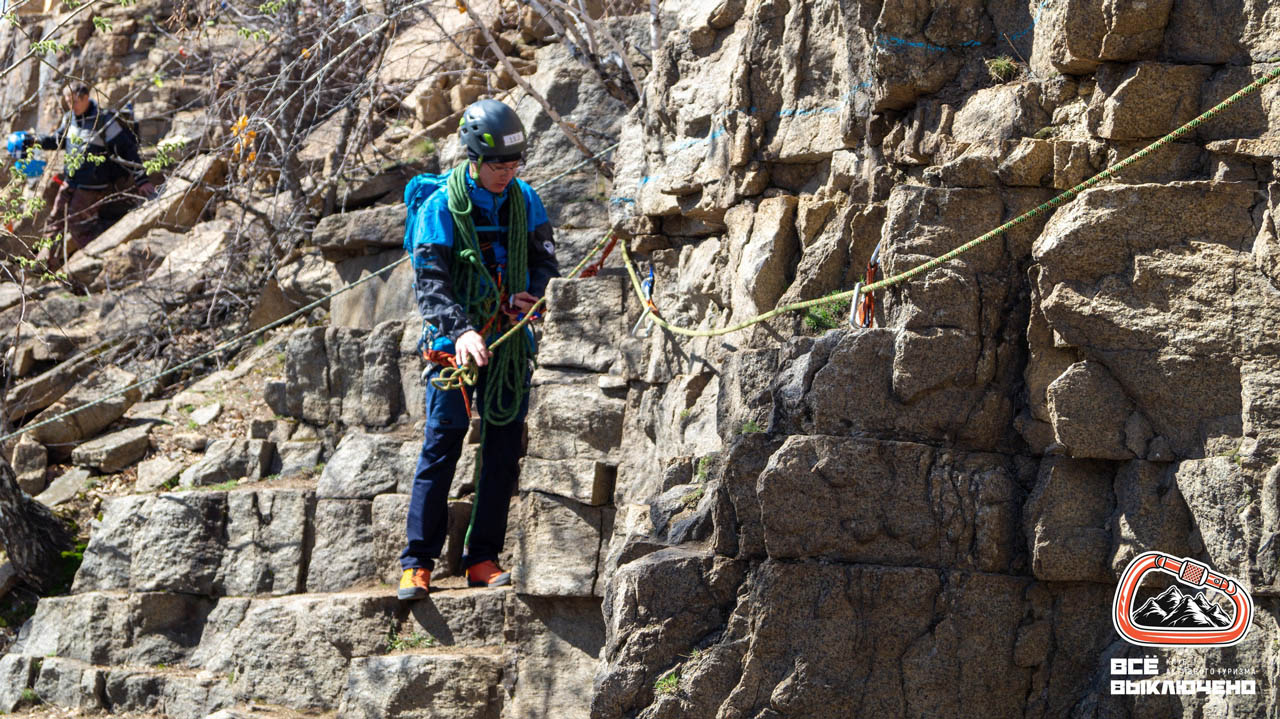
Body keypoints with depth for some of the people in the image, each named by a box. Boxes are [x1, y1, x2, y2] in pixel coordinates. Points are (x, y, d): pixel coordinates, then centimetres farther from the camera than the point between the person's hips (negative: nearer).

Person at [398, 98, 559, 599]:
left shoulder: (524, 200, 3)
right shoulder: (439, 208, -12)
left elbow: (545, 262, 9)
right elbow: (429, 286, -19)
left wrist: (533, 297, -14)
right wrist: (461, 331, -35)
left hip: (509, 338, 5)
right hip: (456, 339, -5)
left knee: (505, 448, 4)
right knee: (441, 445, -7)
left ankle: (482, 560, 11)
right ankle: (417, 563, -2)